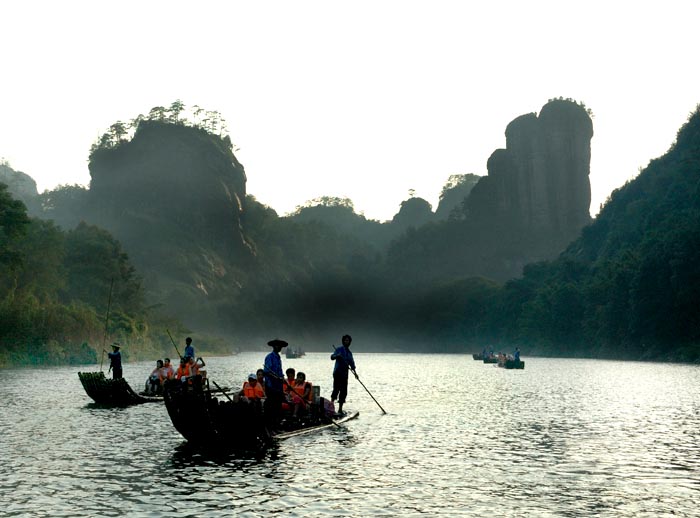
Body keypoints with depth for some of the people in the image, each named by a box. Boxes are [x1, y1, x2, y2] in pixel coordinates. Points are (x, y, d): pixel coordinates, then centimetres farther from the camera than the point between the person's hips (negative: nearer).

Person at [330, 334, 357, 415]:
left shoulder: (349, 353, 18)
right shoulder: (339, 349, 0)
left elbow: (351, 363, 22)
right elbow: (332, 357, -13)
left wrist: (354, 372, 7)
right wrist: (337, 355, -34)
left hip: (345, 374, 6)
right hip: (337, 372, -6)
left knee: (344, 392, 4)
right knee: (336, 389, -18)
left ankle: (340, 409, 10)